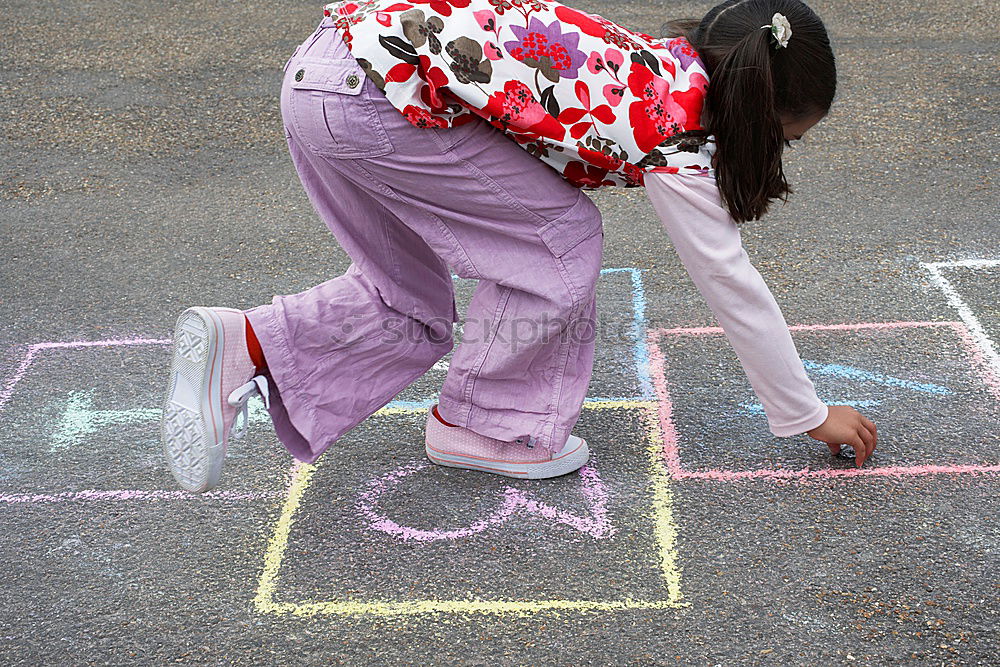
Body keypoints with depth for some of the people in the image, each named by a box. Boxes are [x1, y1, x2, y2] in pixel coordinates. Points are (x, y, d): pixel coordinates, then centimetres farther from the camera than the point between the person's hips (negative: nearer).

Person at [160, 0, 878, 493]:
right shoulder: (678, 131, -6)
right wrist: (810, 415, 12)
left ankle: (240, 345, 9)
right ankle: (477, 425, 13)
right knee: (561, 238, 3)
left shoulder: (664, 65, 15)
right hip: (375, 95, -9)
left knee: (412, 308, 18)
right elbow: (733, 285, 0)